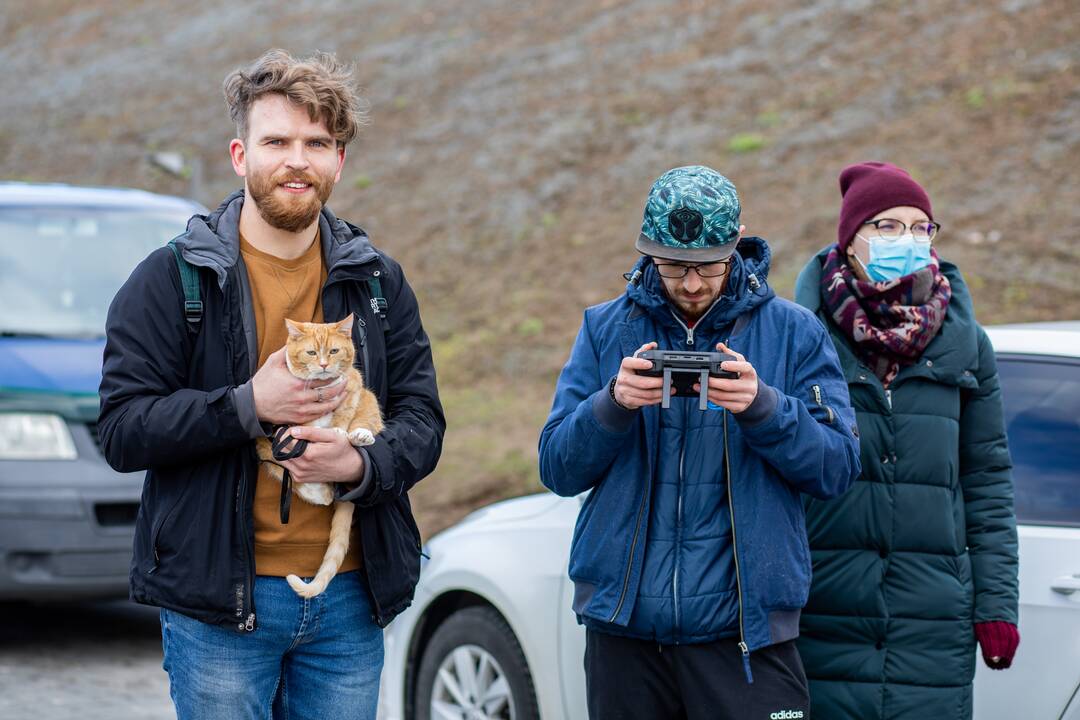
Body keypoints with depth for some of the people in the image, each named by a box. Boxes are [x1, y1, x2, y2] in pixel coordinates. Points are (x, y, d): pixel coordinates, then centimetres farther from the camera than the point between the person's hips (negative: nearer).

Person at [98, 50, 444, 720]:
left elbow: (423, 420, 7)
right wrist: (248, 405, -20)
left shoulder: (378, 281, 9)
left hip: (350, 603, 4)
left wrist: (362, 464, -14)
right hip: (218, 603, -3)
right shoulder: (173, 278, -2)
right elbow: (122, 431, -7)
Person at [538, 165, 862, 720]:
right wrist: (614, 403, -16)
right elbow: (557, 469, 2)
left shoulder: (792, 332, 3)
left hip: (744, 626, -2)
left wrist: (761, 406, -20)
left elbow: (837, 466, -4)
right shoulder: (606, 329, 8)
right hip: (625, 625, 2)